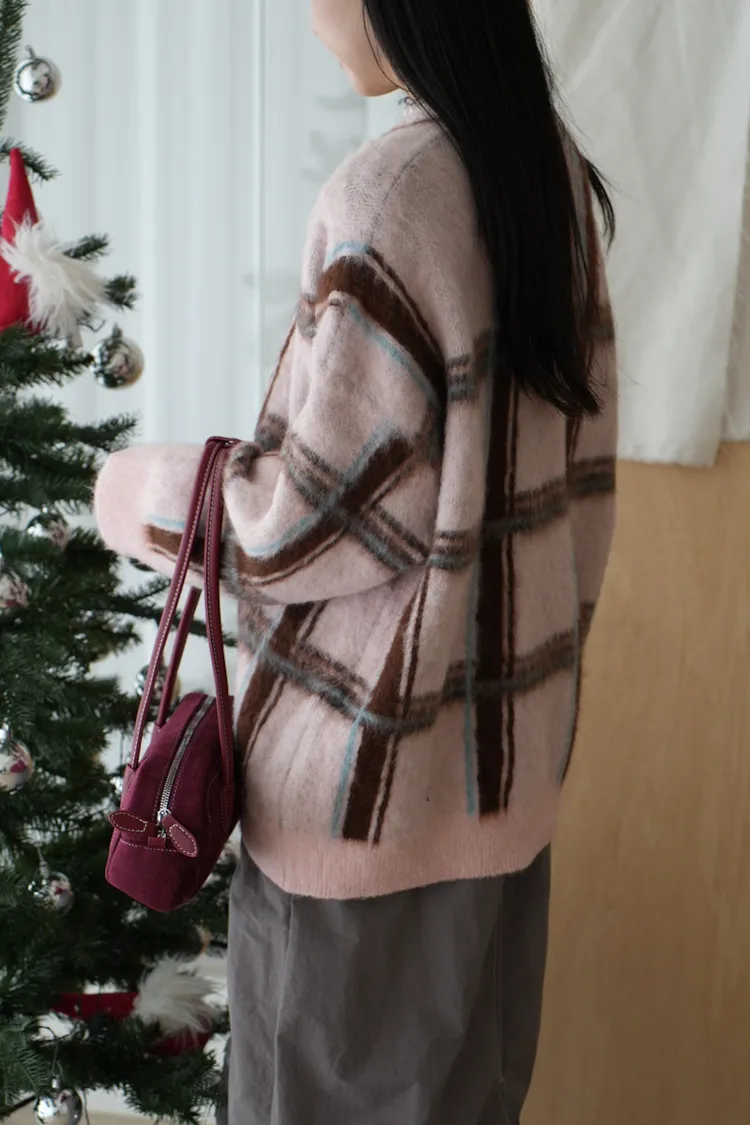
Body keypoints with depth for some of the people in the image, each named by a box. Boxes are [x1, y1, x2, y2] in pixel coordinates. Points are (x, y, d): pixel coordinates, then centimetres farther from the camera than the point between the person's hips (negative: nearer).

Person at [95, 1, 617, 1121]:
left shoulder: (392, 194, -21)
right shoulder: (556, 169, 4)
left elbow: (317, 519, -21)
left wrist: (134, 493, -5)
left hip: (375, 756, -8)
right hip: (509, 734, 8)